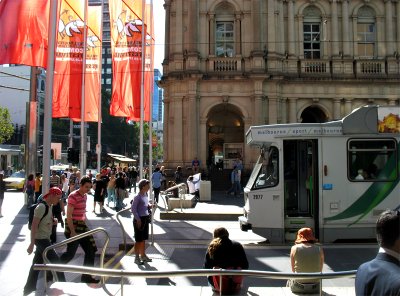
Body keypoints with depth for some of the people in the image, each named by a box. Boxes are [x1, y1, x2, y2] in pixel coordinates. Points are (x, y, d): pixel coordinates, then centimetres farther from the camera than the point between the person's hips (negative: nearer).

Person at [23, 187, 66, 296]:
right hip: (41, 239, -9)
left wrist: (53, 221, 0)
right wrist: (32, 244, -22)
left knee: (38, 263, 16)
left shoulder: (50, 206, 8)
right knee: (56, 261, -3)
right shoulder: (41, 207, -20)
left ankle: (29, 287, 26)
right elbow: (34, 226, -22)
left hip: (45, 239, 9)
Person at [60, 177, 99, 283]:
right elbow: (69, 215, -20)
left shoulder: (85, 196, 11)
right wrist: (72, 231, -22)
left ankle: (86, 277, 18)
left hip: (82, 226, 9)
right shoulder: (73, 196, -16)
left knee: (90, 251, 8)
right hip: (73, 227, -9)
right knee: (70, 253, -2)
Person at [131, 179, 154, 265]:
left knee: (144, 239, 17)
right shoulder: (137, 197, -17)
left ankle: (143, 255, 29)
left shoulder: (146, 195, 8)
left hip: (146, 218, 8)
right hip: (139, 219, -8)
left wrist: (149, 205, 2)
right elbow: (133, 209, -17)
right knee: (138, 240, 1)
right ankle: (137, 257, 11)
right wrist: (138, 219, -19)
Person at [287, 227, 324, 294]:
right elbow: (320, 270, 6)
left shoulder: (295, 248, -6)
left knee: (289, 281, 32)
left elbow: (293, 270, 2)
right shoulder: (319, 249, -2)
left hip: (298, 287, -2)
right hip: (315, 288, 2)